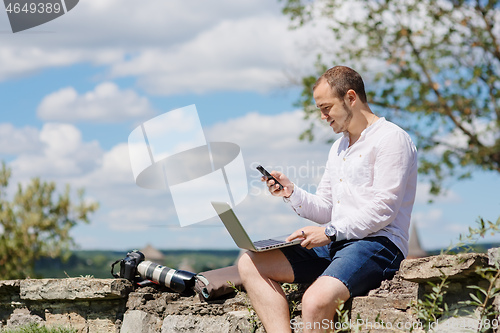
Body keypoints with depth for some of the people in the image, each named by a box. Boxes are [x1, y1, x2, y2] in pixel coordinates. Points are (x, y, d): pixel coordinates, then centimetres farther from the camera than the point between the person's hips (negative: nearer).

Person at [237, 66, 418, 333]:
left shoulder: (391, 138, -5)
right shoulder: (339, 147, 25)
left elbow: (382, 210, -14)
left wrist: (330, 231, -18)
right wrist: (292, 193, 5)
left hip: (377, 244, -9)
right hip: (334, 244, 9)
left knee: (316, 300, -36)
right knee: (250, 264, -6)